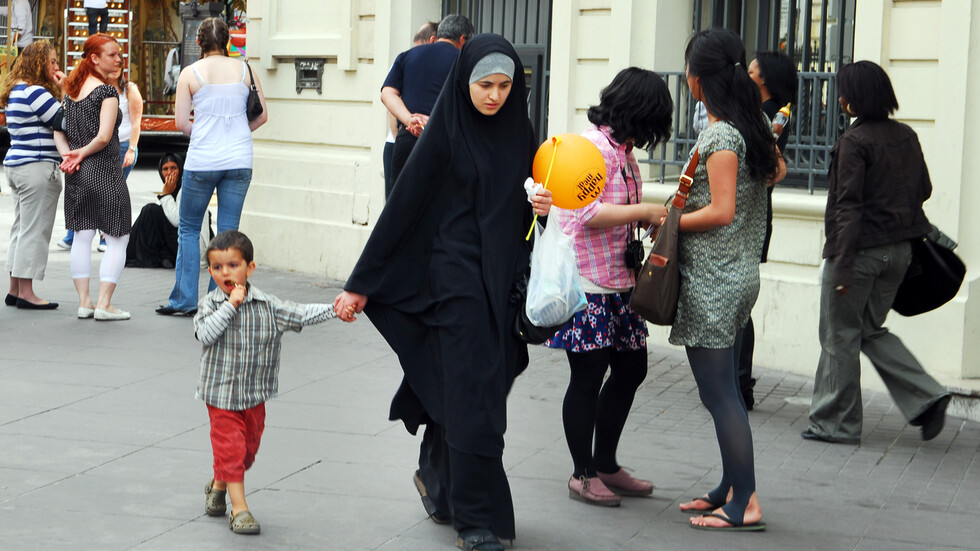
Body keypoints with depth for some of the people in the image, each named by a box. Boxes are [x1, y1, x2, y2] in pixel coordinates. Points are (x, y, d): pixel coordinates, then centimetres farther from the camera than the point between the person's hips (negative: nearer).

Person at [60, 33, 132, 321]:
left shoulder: (71, 90, 10)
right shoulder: (107, 91, -13)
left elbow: (62, 129, 11)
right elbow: (104, 137, -19)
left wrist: (70, 156, 0)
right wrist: (82, 153, -4)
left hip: (77, 175, 7)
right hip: (104, 171, -7)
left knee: (82, 236, 11)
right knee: (118, 239, 1)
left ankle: (84, 301, 11)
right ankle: (103, 304, -5)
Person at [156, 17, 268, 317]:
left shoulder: (190, 73, -2)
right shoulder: (244, 70, 4)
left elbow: (181, 122, -4)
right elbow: (262, 115, 6)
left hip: (202, 160, -2)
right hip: (239, 161, 2)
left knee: (188, 229, 11)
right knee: (228, 232, 6)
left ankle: (185, 300, 10)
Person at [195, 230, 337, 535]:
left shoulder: (267, 306, -4)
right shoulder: (210, 304, -8)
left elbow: (300, 315, -3)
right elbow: (205, 334, -24)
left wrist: (333, 309, -15)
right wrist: (230, 305, -26)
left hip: (255, 396, 3)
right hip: (221, 394, -3)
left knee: (248, 448, 16)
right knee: (229, 447, -7)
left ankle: (218, 485, 41)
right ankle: (239, 507, -1)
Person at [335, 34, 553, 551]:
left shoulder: (518, 132, 8)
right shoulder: (444, 133, -7)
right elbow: (402, 205, -8)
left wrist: (542, 207, -6)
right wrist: (360, 284, -9)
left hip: (504, 278, 5)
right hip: (456, 276, -5)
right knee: (475, 394, -7)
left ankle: (437, 480, 34)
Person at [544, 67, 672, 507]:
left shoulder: (623, 150, 15)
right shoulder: (591, 147, -16)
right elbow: (588, 213, -25)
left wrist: (654, 217, 8)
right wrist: (645, 211, -20)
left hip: (618, 282, 10)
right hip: (584, 283, -10)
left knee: (631, 368, 13)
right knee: (588, 377, -1)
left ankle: (606, 466, 26)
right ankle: (583, 474, 12)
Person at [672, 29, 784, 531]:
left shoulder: (720, 136, -17)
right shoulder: (750, 126, 9)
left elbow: (721, 212, -20)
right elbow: (776, 170, 26)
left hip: (711, 282, -9)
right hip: (739, 273, 9)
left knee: (718, 392, -5)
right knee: (722, 389, 15)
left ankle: (745, 504, -3)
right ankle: (731, 489, 22)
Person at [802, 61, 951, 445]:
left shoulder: (854, 141, -15)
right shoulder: (906, 136, 6)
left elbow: (848, 207, -18)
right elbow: (923, 189, 13)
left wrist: (842, 265, -19)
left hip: (861, 249, -7)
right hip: (900, 251, 7)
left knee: (839, 336, 5)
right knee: (871, 330, 20)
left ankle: (835, 423, 12)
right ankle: (925, 397, 7)